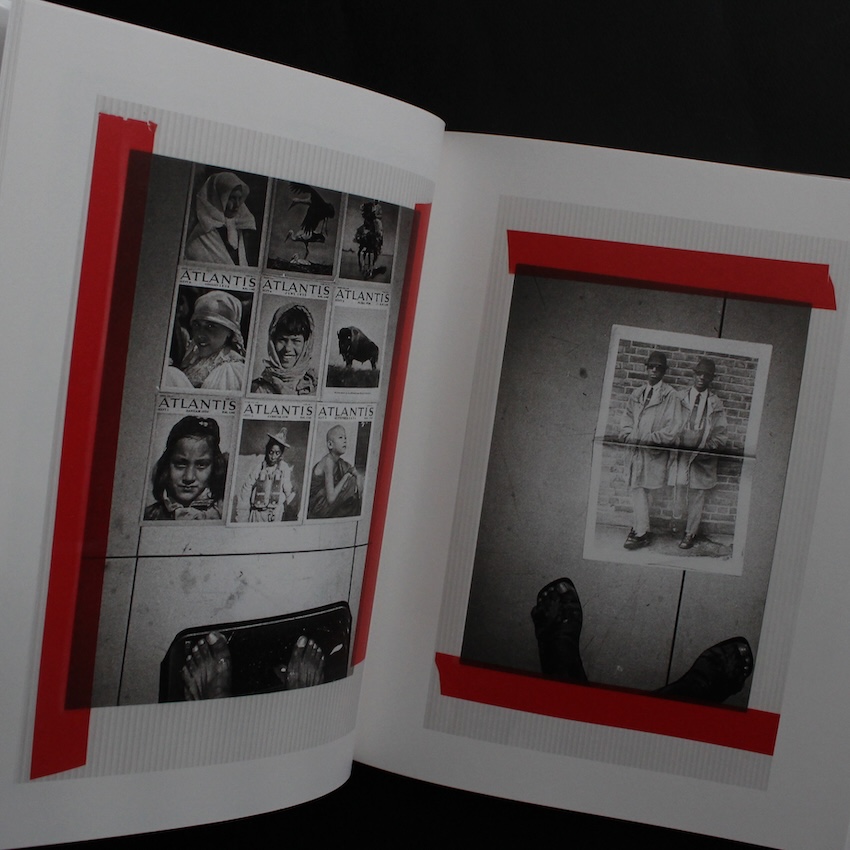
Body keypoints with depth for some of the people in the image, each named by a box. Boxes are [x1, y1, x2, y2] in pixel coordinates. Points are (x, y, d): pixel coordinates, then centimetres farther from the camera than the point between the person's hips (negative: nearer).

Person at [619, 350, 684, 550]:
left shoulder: (670, 395, -4)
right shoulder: (636, 394, 13)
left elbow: (673, 428, -8)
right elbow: (626, 418, 15)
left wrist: (649, 438, -14)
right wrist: (629, 435, -5)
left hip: (655, 451, -5)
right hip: (635, 449, 5)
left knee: (639, 490, -7)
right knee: (637, 490, 9)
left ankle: (640, 533, 2)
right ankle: (639, 528, 21)